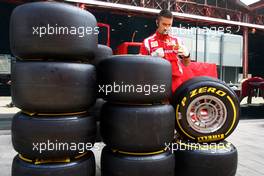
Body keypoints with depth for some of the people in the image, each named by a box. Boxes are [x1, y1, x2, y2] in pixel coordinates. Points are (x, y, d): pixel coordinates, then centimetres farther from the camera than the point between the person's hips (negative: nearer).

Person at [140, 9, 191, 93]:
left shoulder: (177, 41, 14)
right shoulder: (148, 42, 5)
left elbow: (186, 64, 16)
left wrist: (186, 54, -6)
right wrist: (153, 57, -14)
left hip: (177, 83, 3)